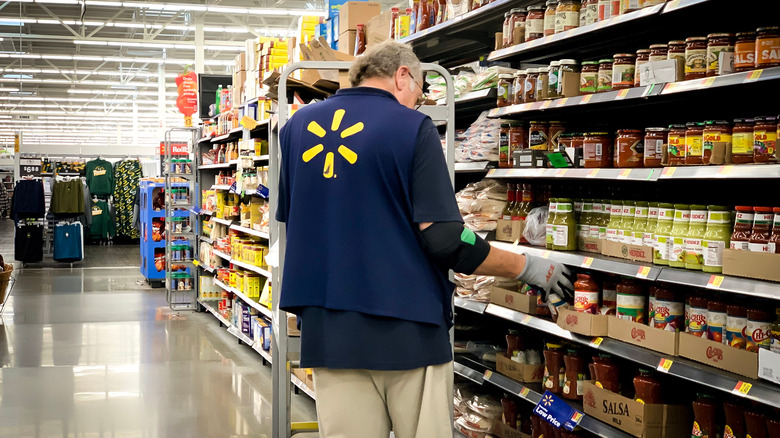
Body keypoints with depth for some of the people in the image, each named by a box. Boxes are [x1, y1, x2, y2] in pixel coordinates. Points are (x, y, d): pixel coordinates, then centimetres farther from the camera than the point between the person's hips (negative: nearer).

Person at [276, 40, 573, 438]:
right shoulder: (412, 127, -7)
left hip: (328, 332, 4)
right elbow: (445, 241, -13)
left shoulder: (297, 125, 8)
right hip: (407, 332, -4)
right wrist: (526, 267, 0)